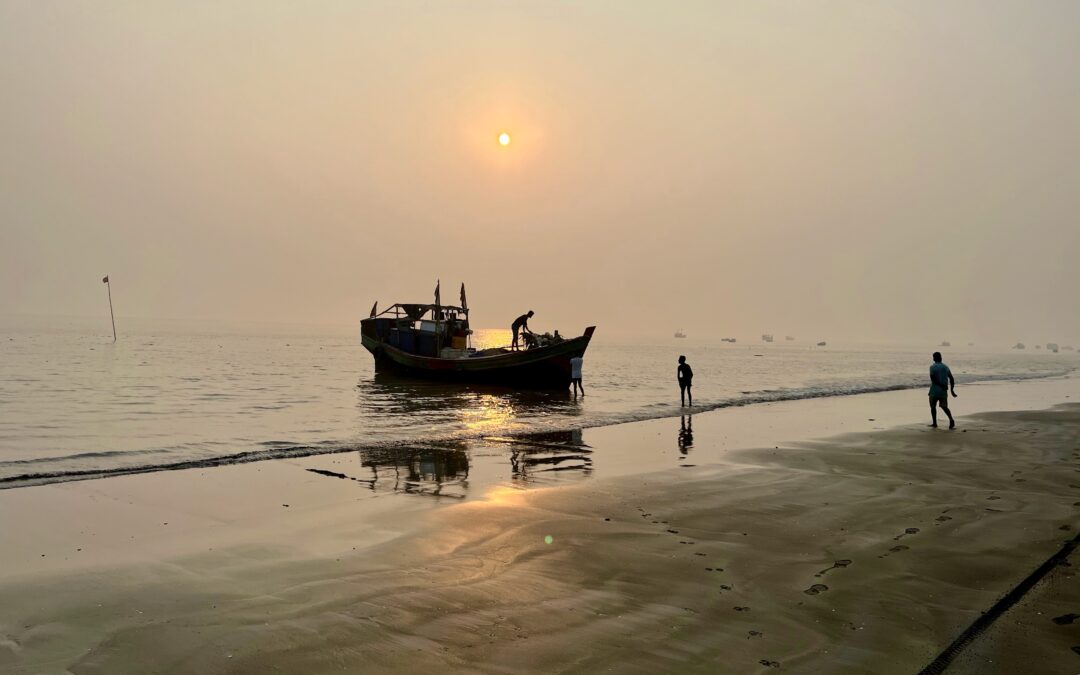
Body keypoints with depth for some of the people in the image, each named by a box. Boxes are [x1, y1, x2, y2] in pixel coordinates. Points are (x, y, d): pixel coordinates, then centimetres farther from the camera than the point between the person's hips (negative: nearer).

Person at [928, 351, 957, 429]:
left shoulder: (932, 367, -7)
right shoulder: (945, 367, 8)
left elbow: (933, 378, -19)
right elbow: (951, 379, 8)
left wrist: (941, 385, -17)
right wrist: (952, 390, 11)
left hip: (934, 391, -4)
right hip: (944, 391, 4)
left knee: (933, 406, 13)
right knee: (944, 407, 10)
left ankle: (934, 423, 15)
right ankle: (951, 419, -15)